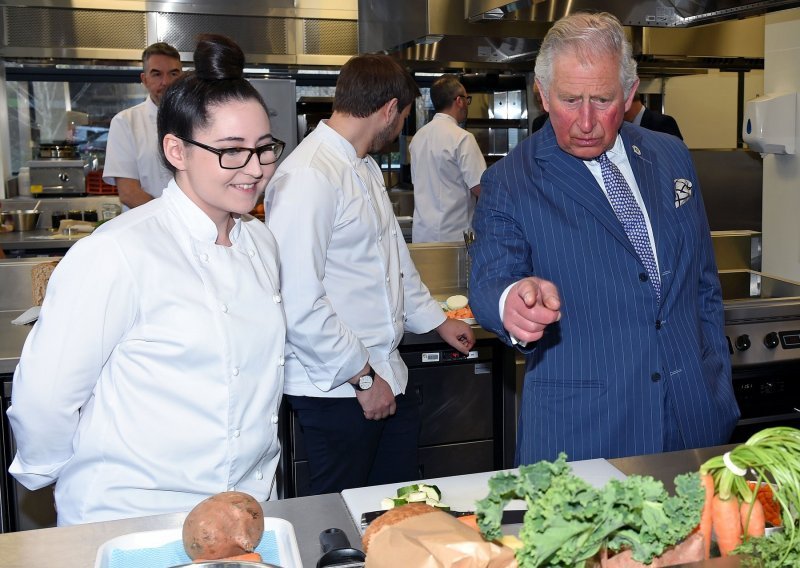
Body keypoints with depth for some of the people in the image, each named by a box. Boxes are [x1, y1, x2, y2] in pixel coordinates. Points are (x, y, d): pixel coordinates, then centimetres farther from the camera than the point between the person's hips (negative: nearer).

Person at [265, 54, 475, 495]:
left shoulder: (365, 168, 14)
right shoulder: (309, 176, -20)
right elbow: (298, 302, -25)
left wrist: (436, 320, 33)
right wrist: (361, 376, -17)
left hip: (384, 378, 9)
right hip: (336, 389, -9)